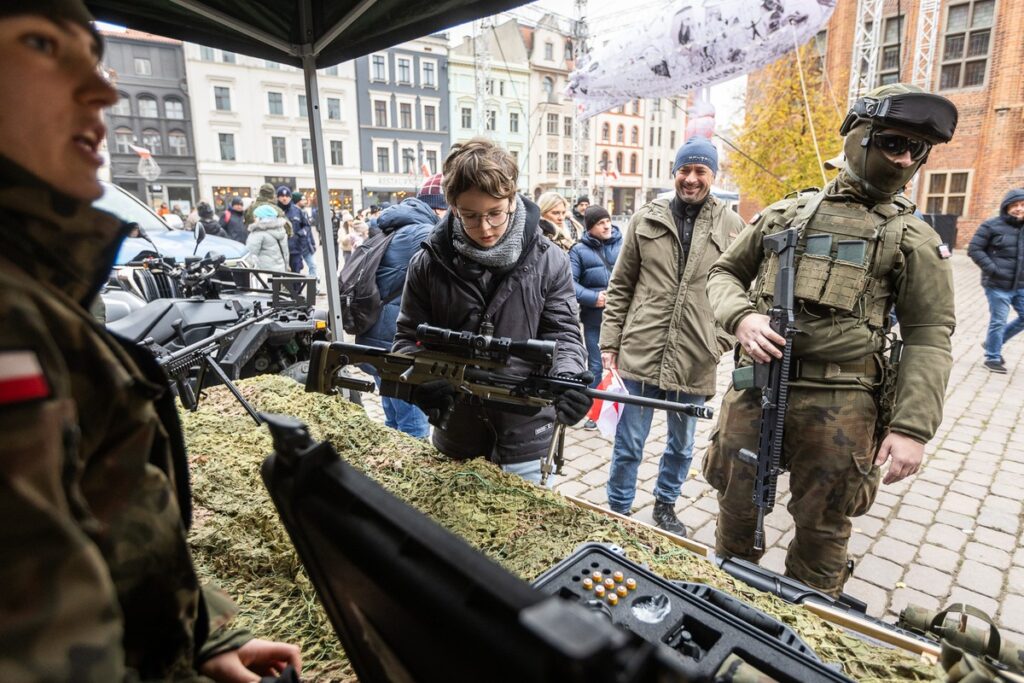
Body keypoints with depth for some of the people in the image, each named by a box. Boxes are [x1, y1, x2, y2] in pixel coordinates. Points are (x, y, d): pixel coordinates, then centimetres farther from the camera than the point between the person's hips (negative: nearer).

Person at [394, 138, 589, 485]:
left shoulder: (548, 261, -9)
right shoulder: (429, 264, -7)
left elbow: (563, 333, -7)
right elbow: (409, 337, 0)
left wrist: (567, 379, -29)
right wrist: (420, 379, -21)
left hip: (526, 436, -1)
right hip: (456, 435, 2)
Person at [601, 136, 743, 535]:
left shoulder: (731, 226, 3)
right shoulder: (646, 219, 2)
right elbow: (620, 286, 4)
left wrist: (724, 339, -2)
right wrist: (609, 341, 1)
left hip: (695, 360, 1)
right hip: (641, 353, -1)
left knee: (682, 445, 18)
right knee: (628, 443, 9)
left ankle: (665, 505, 41)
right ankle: (617, 511, 29)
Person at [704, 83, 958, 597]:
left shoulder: (914, 240, 5)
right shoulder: (784, 215, 11)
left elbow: (928, 339, 1)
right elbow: (723, 272, 15)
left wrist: (912, 426, -10)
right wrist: (741, 316, -7)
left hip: (838, 405, -1)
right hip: (755, 389, 2)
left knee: (821, 531, 11)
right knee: (736, 511, 14)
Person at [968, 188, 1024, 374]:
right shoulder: (992, 226, -8)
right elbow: (974, 249, -11)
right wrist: (993, 269, -18)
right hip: (998, 285, -6)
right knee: (998, 322, 0)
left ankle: (993, 343, 27)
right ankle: (992, 357, 15)